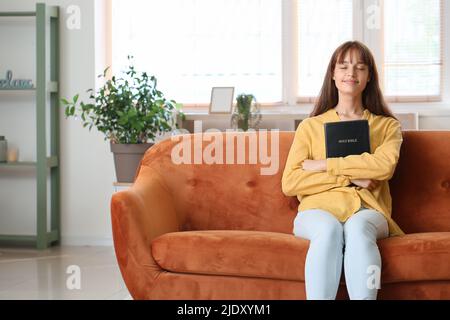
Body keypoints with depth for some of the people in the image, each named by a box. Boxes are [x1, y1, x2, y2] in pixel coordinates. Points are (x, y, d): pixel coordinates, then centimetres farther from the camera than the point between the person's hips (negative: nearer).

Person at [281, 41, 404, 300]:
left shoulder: (388, 125, 18)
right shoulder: (310, 126, 17)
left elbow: (385, 165, -7)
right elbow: (289, 183, 3)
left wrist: (322, 165, -6)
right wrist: (350, 178, -5)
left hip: (366, 211, 0)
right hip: (318, 210, 0)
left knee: (357, 227, -36)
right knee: (329, 229, -36)